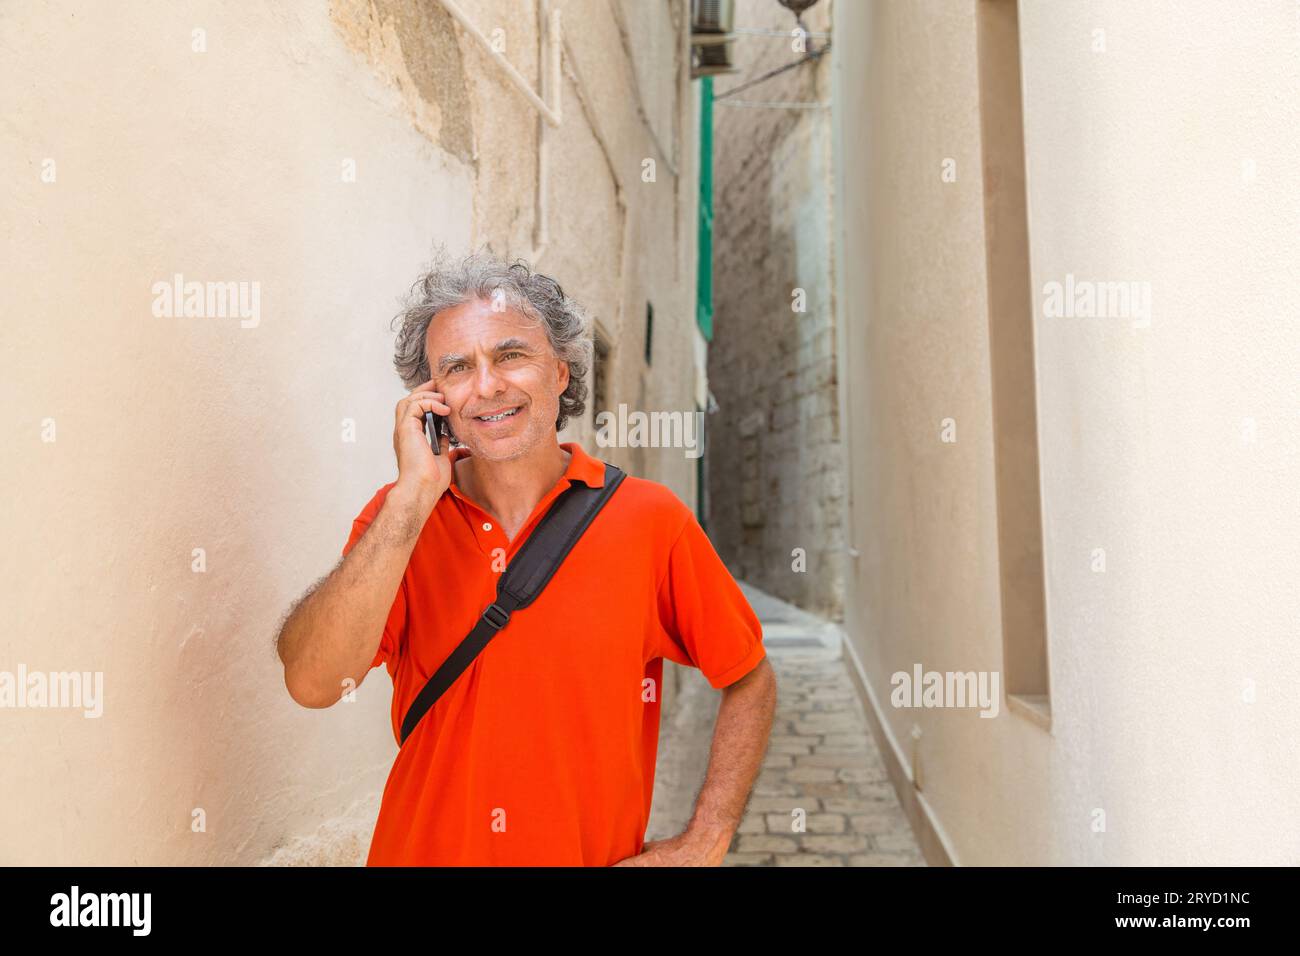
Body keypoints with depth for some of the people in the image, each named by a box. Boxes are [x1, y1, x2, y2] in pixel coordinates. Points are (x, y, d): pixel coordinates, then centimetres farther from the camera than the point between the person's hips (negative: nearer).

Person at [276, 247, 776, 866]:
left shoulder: (650, 519, -14)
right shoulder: (398, 517, -9)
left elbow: (749, 682, -4)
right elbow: (312, 683, -23)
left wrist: (702, 844, -11)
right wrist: (413, 493, -26)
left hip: (596, 855, -1)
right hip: (419, 850, 2)